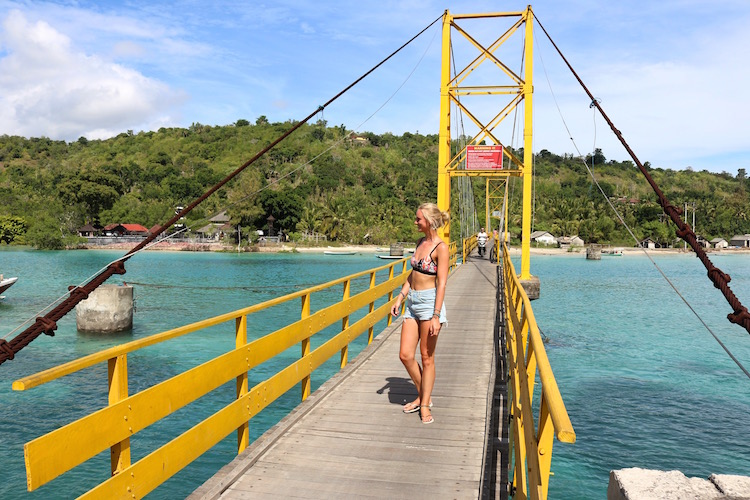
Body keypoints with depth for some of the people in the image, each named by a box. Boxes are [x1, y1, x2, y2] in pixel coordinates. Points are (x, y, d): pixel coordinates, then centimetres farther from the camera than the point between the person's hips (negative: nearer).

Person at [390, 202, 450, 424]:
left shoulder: (441, 248, -11)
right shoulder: (420, 243, 12)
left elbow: (441, 284, -15)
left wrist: (436, 316, -18)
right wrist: (400, 298, 14)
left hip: (429, 302, -7)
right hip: (413, 301, 7)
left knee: (427, 356, 3)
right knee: (405, 355, 5)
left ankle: (425, 405, 16)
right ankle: (423, 395, 25)